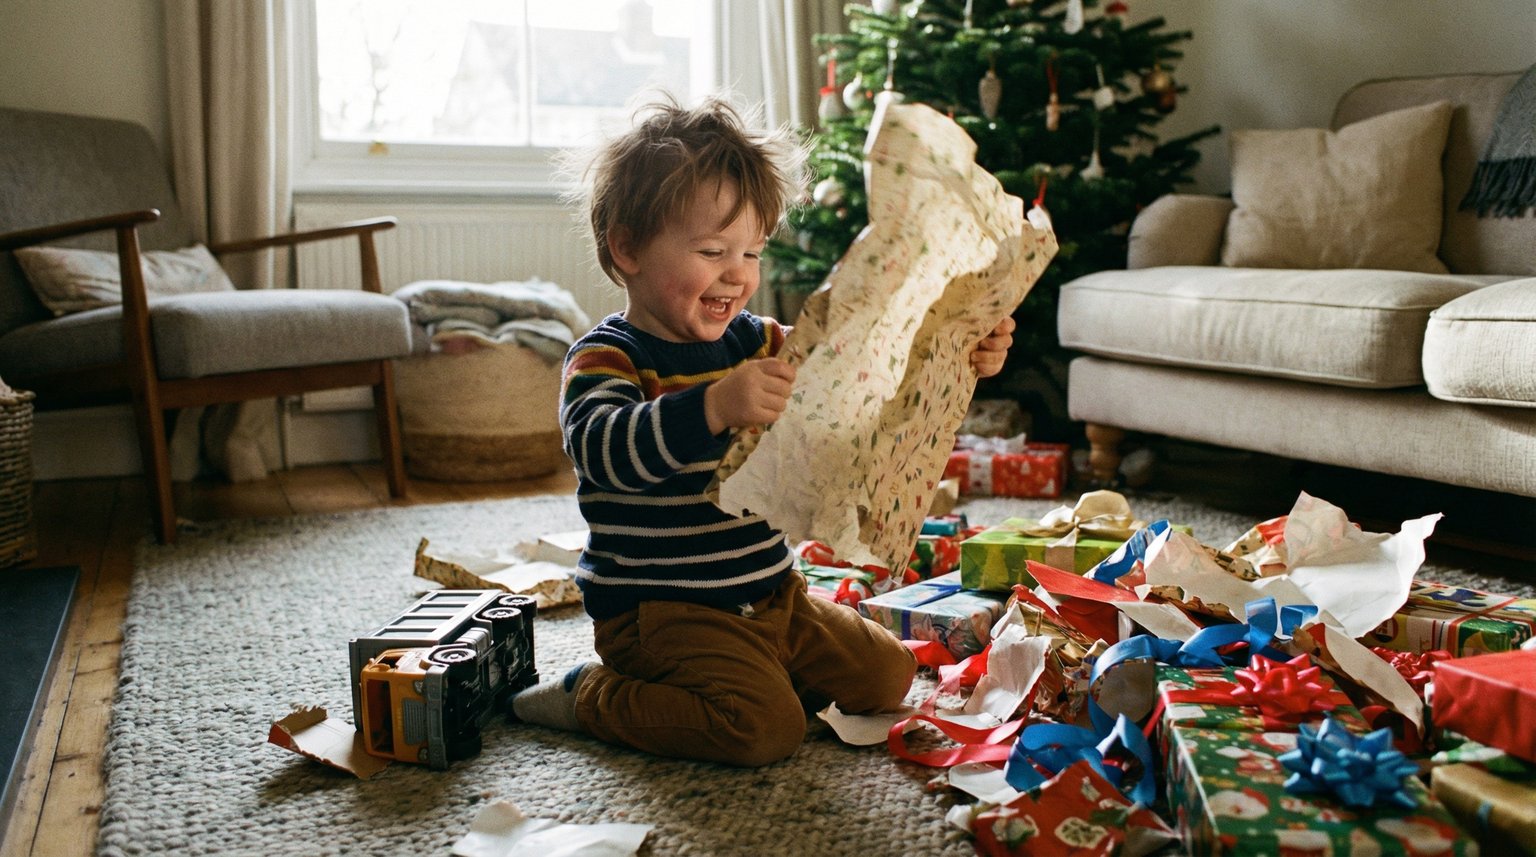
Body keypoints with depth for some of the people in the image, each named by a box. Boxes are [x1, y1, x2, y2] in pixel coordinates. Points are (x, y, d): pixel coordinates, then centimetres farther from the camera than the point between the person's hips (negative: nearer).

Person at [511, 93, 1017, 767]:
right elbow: (605, 449, -34)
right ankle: (590, 697, -3)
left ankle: (737, 677, 20)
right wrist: (714, 407, -50)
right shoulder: (605, 358, -14)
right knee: (766, 728, -24)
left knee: (886, 676, 9)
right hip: (661, 607, -7)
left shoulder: (755, 343, 8)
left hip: (770, 597, 8)